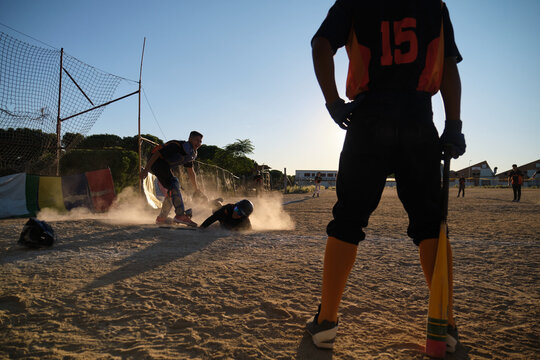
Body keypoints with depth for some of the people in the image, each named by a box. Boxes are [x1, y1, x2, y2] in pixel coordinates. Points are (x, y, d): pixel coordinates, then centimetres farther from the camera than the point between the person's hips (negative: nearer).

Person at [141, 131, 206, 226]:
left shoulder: (190, 154, 7)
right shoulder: (176, 146, -21)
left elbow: (191, 172, 16)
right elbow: (157, 154, -22)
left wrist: (196, 189, 17)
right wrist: (146, 169, -27)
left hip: (164, 166, 10)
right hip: (155, 162, -10)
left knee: (173, 188, 7)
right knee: (173, 183, -22)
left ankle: (161, 217, 16)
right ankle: (180, 215, -27)